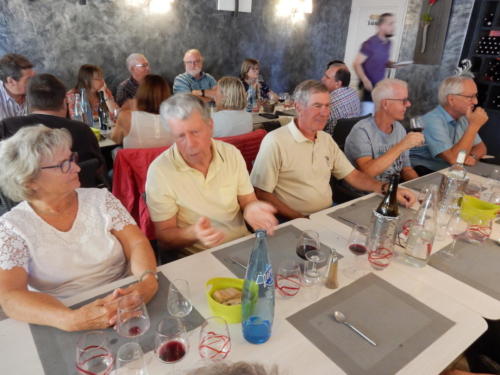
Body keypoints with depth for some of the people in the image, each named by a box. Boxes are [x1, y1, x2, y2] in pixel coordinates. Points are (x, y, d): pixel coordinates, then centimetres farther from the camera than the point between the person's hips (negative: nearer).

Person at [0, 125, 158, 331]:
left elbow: (137, 244, -7)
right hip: (63, 329, 0)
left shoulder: (100, 199, -1)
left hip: (125, 308, 1)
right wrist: (71, 320, -31)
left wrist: (148, 280, -28)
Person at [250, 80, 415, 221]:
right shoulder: (275, 142, -13)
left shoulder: (326, 139, 12)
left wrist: (387, 188, -1)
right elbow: (261, 193, -15)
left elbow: (352, 175, 14)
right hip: (293, 223, -7)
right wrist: (301, 220, -19)